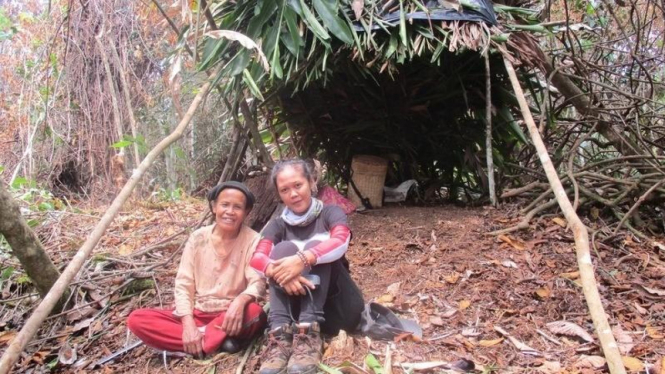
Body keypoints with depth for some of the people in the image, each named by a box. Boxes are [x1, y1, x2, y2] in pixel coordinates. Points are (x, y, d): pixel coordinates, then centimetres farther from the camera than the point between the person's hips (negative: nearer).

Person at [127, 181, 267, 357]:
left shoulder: (252, 240, -8)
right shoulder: (198, 238, -1)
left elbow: (258, 283, -17)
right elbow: (183, 284, -3)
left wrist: (240, 300, -41)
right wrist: (188, 324, -19)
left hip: (229, 316, -3)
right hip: (197, 314, 4)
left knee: (254, 312, -36)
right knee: (137, 319, -18)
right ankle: (219, 341, -26)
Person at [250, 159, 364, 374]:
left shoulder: (331, 213, 1)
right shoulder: (278, 225, 6)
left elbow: (341, 242, -23)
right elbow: (257, 259, -14)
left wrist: (303, 259, -40)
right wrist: (277, 272, -36)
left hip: (337, 309, -2)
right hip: (297, 306, 2)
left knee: (314, 247, -23)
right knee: (284, 248, -21)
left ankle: (308, 332, -41)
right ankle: (279, 336, -38)